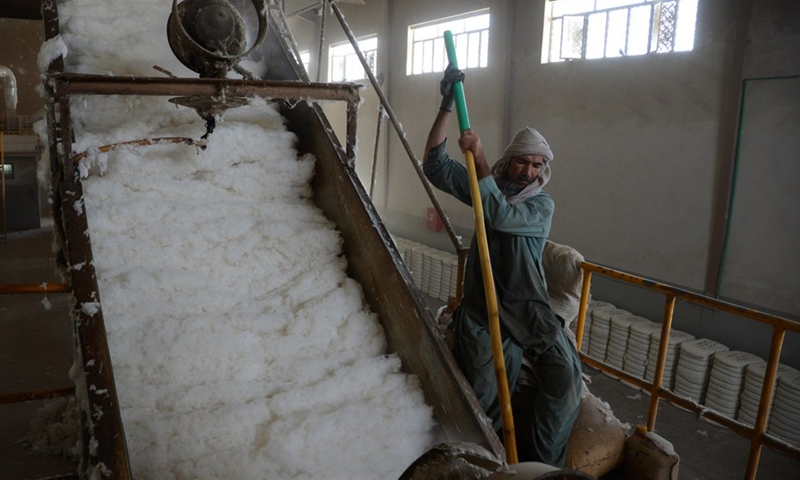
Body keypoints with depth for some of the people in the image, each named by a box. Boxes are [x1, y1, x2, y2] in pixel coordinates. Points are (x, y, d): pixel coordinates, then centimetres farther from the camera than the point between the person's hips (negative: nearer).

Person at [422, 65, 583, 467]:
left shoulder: (542, 205, 1)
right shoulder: (487, 187, 11)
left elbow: (500, 216, -19)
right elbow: (435, 165, 4)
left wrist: (478, 156, -21)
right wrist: (447, 105, -5)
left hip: (528, 309, -1)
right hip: (482, 308, 2)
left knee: (565, 374, -19)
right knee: (485, 393, -8)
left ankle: (544, 464, -3)